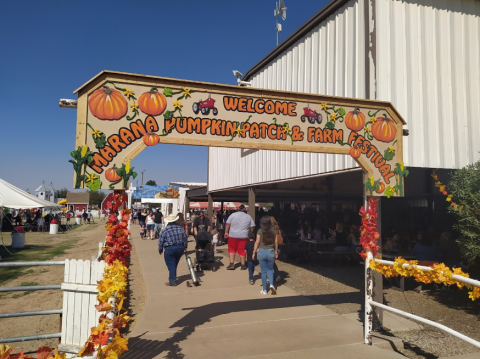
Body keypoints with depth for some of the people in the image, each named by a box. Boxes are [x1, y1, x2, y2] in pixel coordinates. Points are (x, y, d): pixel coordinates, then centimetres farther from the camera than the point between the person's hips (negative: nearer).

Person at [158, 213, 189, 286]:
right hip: (180, 248, 4)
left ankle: (172, 281, 3)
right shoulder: (181, 228, 3)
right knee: (175, 264, 19)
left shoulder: (165, 230, -7)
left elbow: (161, 241, -3)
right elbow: (185, 238, 9)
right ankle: (173, 278, 29)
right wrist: (185, 247, 22)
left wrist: (160, 250, 11)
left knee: (171, 265, 3)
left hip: (169, 249, -4)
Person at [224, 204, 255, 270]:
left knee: (232, 249, 12)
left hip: (233, 235, -1)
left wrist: (226, 232, 3)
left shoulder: (233, 215, 0)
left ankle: (231, 264, 5)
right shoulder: (248, 217, 6)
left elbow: (227, 224, -3)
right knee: (242, 250, 9)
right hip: (244, 236, 1)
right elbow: (252, 227, 6)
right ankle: (243, 265, 14)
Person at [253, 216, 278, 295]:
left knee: (263, 271, 8)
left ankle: (264, 290, 14)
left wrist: (254, 252, 2)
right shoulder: (273, 231, -1)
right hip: (271, 251, 2)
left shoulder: (260, 231, -8)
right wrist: (276, 251, 18)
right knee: (270, 269, 19)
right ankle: (271, 284, -3)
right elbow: (276, 242, 5)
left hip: (262, 251, -2)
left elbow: (257, 242, -7)